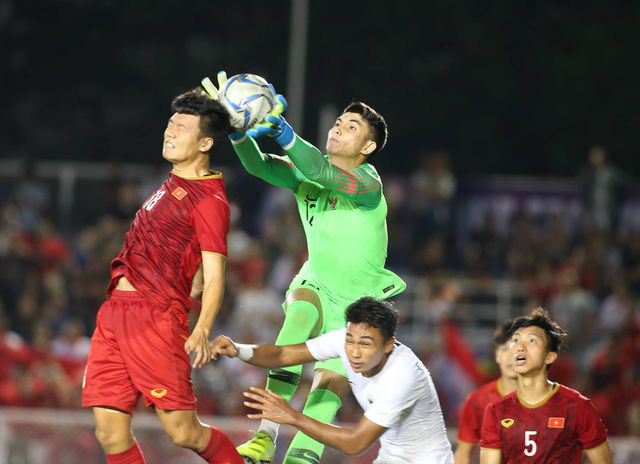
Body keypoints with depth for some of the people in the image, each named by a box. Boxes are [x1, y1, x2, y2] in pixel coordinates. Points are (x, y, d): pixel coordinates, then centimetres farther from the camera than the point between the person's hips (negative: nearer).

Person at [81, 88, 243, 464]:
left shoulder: (209, 200, -8)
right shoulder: (175, 182, 19)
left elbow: (214, 276, -16)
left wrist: (202, 330, -29)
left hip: (154, 318, -8)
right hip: (115, 311, 8)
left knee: (183, 432, -10)